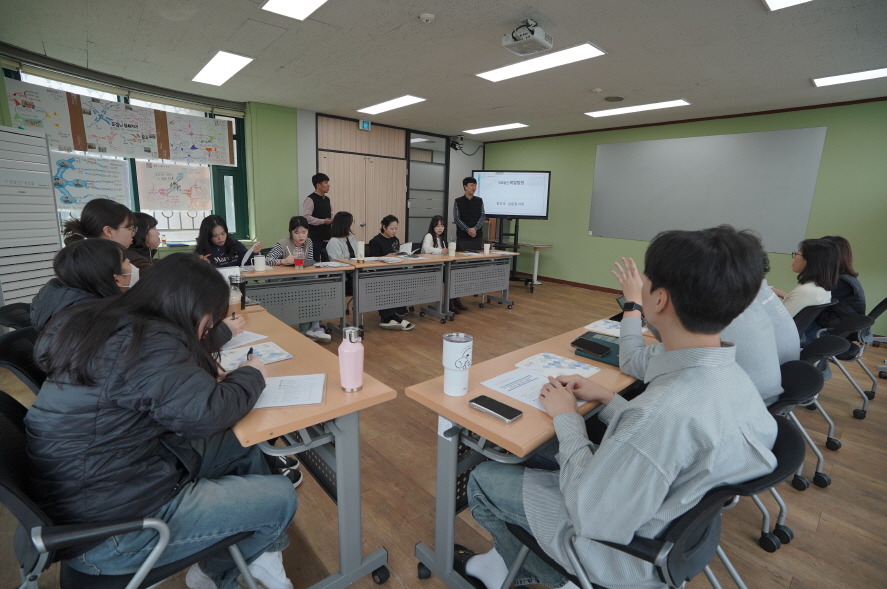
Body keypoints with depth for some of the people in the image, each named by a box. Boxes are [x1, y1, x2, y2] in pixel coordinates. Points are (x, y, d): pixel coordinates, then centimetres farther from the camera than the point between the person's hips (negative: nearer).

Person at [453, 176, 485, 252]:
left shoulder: (479, 201, 9)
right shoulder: (458, 202, 2)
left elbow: (483, 216, 3)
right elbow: (456, 219, -4)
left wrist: (475, 229, -13)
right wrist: (468, 230, -15)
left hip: (477, 236, 2)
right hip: (462, 237, -2)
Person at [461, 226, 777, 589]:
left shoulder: (666, 410, -40)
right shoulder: (734, 378, -12)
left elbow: (592, 518, -28)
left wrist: (566, 418, -18)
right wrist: (606, 398, -2)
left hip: (622, 554, -7)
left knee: (482, 479, 10)